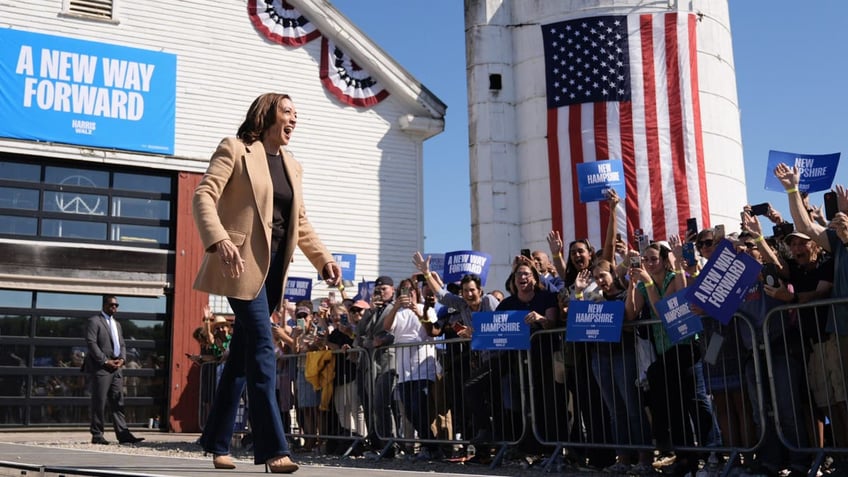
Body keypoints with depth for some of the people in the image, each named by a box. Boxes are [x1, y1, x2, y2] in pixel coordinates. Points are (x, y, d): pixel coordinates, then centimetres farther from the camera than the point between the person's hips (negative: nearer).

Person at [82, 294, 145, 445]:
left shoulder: (116, 324, 23)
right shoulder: (94, 321, -3)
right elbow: (91, 343, -12)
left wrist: (122, 359, 2)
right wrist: (105, 361, -15)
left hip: (116, 367, 7)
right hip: (100, 368, -7)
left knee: (118, 402, 4)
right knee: (99, 403, -3)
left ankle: (123, 434, 2)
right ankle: (97, 435, 2)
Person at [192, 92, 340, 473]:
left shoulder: (292, 165, 19)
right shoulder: (235, 149, -1)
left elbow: (300, 221, 22)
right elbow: (204, 195, -12)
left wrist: (323, 258, 8)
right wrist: (218, 241, -28)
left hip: (274, 267, 7)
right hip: (243, 263, -7)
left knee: (244, 353, 10)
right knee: (262, 347, -15)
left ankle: (218, 442, 20)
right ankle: (273, 449, -14)